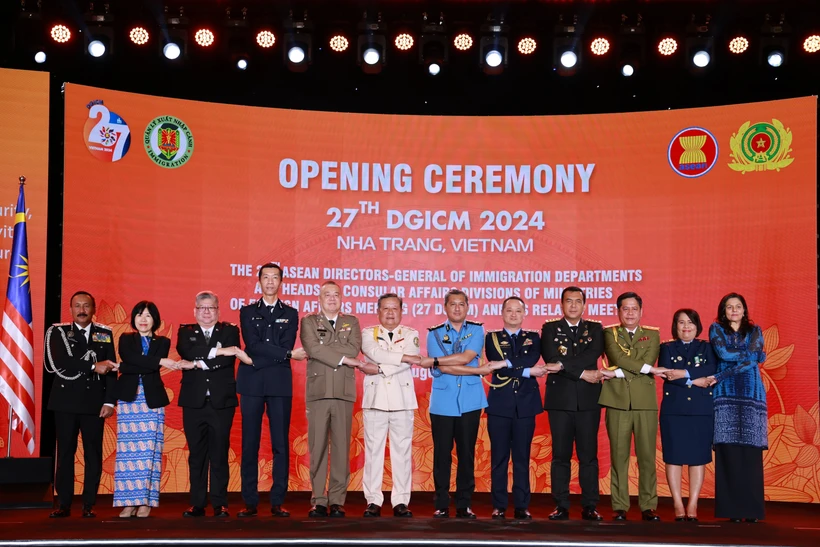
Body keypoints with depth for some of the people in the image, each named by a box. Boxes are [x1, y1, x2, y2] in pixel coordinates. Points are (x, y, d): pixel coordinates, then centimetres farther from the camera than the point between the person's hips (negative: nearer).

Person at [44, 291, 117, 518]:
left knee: (93, 455, 1)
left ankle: (89, 505, 8)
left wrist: (109, 401, -4)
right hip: (66, 402, -1)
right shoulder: (57, 332, 4)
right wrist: (93, 366, -17)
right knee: (65, 453, 2)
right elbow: (60, 363, -12)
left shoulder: (105, 334, 9)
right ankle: (63, 504, 9)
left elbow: (111, 369, 4)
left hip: (94, 404, 1)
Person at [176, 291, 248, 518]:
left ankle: (220, 504, 6)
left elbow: (229, 358, -10)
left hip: (221, 402, -1)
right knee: (196, 454, 5)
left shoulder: (230, 331, 8)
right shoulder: (186, 332, 12)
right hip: (194, 403, 1)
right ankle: (197, 504, 11)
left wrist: (198, 364, -13)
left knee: (220, 454, 0)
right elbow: (186, 352, -10)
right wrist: (216, 351, -18)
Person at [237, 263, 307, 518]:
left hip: (280, 384, 0)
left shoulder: (290, 314, 11)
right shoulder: (247, 312, 11)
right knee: (250, 444, 2)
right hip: (252, 384, 0)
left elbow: (287, 345, -4)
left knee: (281, 444, 0)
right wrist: (288, 354, -10)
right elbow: (253, 345, -5)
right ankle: (250, 502, 7)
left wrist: (258, 359, -14)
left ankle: (278, 502, 4)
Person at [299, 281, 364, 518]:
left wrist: (323, 348, -9)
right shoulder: (309, 322, 10)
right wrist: (343, 358, -9)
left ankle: (337, 501, 6)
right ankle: (318, 501, 5)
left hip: (343, 393, 1)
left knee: (341, 447, 1)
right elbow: (313, 348, -8)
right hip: (317, 392, -1)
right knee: (317, 447, -1)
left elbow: (354, 349, -4)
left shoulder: (351, 322, 15)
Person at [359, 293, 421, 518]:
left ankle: (401, 502, 5)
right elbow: (374, 353, -10)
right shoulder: (368, 334, 11)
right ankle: (373, 501, 5)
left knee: (402, 452, 0)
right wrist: (403, 356, -13)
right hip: (375, 399, 0)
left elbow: (410, 361, -8)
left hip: (402, 400, 0)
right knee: (373, 451, -1)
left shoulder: (411, 335, 10)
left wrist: (379, 368, -13)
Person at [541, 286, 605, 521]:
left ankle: (590, 506, 8)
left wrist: (563, 365, -19)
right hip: (560, 399, -1)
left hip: (588, 399, 1)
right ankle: (561, 506, 8)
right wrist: (581, 372, -14)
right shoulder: (550, 328, 7)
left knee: (588, 455, 3)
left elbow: (593, 354, -9)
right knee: (560, 455, 3)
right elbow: (551, 358, -8)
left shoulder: (595, 329, 10)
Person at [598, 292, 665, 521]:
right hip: (617, 401, -1)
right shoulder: (609, 333, 10)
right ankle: (620, 507, 6)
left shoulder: (652, 335, 13)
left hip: (645, 402, 1)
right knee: (618, 456, 1)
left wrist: (616, 372, -9)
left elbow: (648, 362, -4)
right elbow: (618, 358, -7)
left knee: (647, 457, 1)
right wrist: (649, 369, -10)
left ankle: (648, 507, 8)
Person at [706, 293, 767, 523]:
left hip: (751, 395, 1)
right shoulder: (716, 329, 13)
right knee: (729, 451, -7)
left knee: (751, 451, -6)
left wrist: (720, 377, -9)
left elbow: (750, 362, -2)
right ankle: (731, 510, -5)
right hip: (726, 396, -1)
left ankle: (752, 509, -2)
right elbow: (723, 353, -6)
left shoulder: (754, 331, 14)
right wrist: (753, 353, 2)